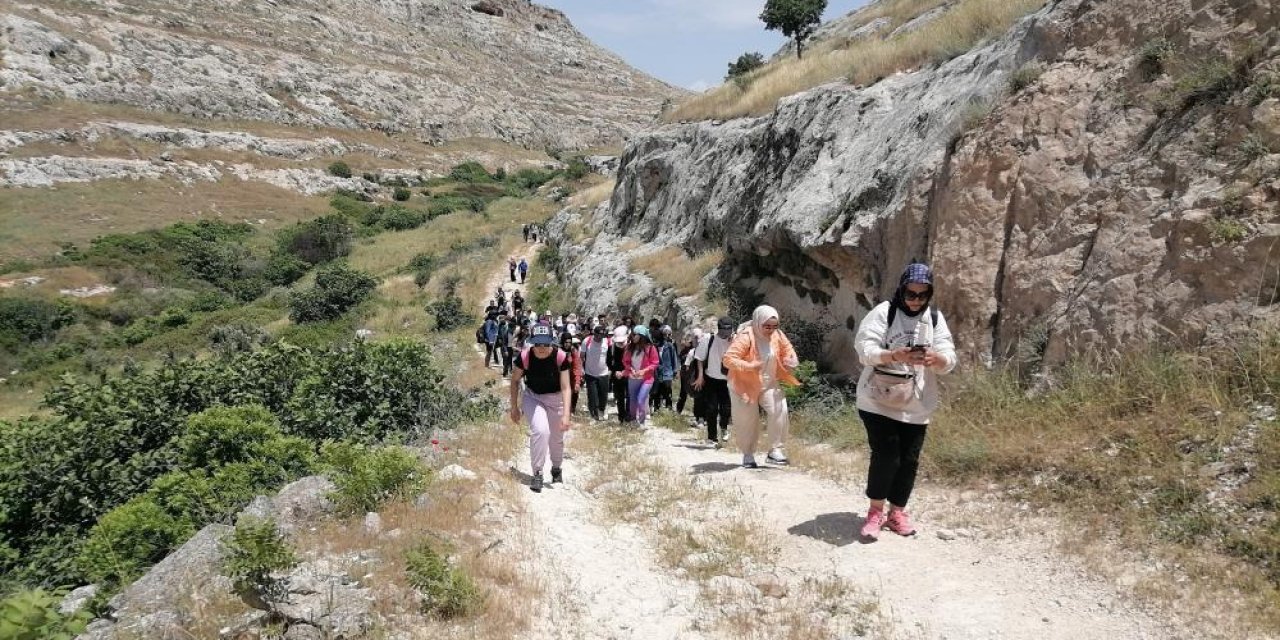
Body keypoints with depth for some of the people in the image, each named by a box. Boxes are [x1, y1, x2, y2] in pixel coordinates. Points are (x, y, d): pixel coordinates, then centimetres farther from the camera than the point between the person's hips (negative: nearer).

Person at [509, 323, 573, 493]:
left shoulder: (560, 357, -28)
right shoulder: (525, 357, -25)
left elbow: (565, 387, -25)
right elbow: (515, 380, -7)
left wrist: (566, 415, -33)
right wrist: (514, 407, -4)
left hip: (555, 398, 1)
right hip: (533, 397, -1)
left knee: (556, 438, 14)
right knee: (540, 430, -25)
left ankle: (557, 468, 44)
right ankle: (537, 473, -7)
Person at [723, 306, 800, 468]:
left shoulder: (777, 335, -7)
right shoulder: (745, 337, -24)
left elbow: (788, 350, 9)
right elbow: (728, 359, -30)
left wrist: (791, 361, -14)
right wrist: (749, 366, -42)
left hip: (769, 384, 4)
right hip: (745, 385, -4)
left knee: (780, 411, -15)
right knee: (747, 421, 4)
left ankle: (775, 450, -3)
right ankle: (748, 455, 25)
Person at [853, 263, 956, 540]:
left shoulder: (936, 318, 4)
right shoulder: (882, 312, -8)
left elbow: (949, 361, -3)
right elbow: (864, 349, -17)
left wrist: (935, 358, -27)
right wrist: (893, 355, -35)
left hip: (916, 405, 4)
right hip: (878, 400, -4)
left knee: (909, 460, 6)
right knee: (886, 455, -10)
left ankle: (897, 512, 24)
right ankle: (875, 512, 7)